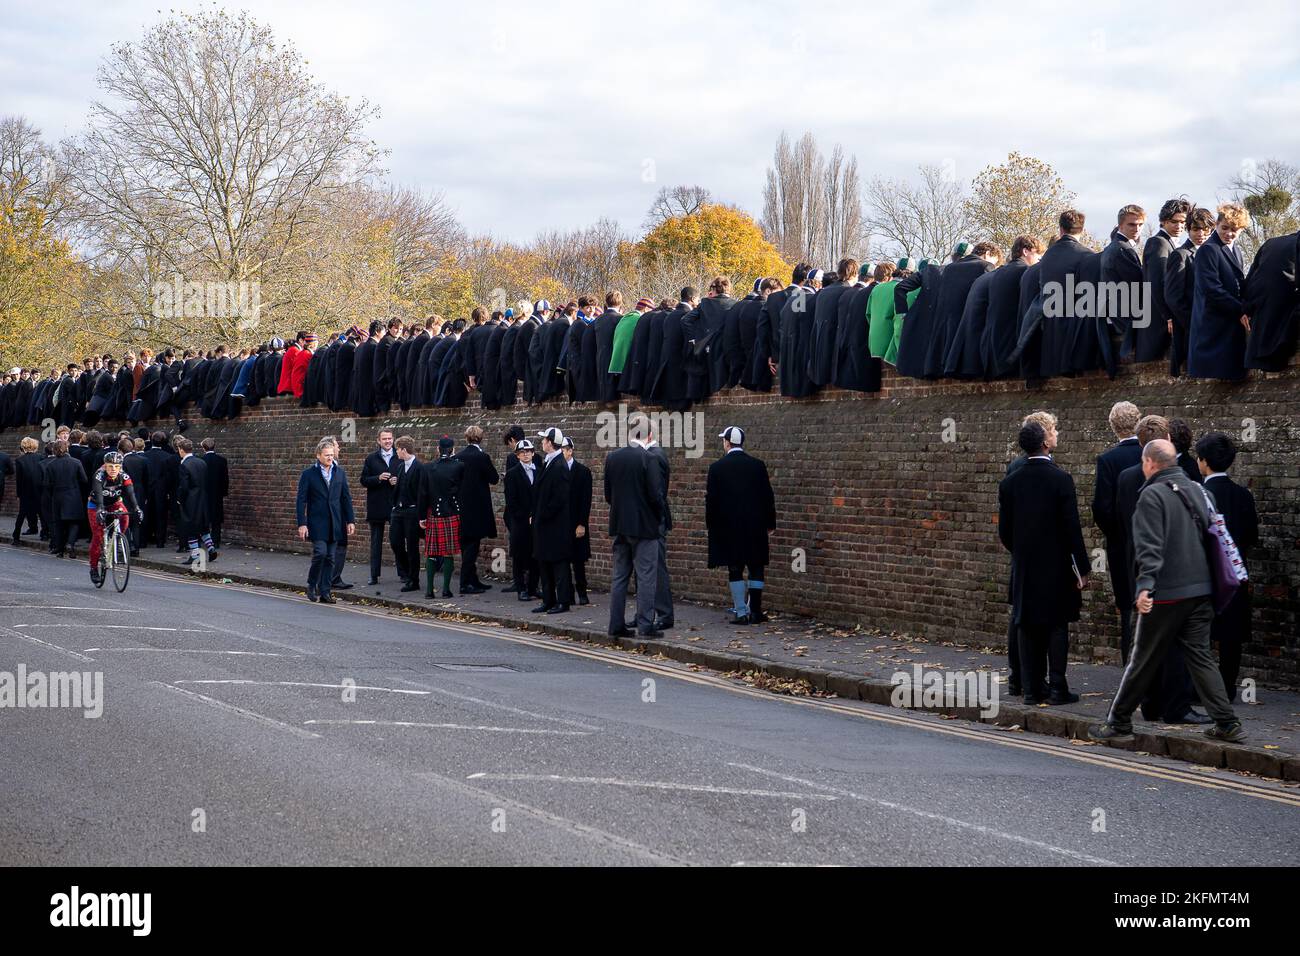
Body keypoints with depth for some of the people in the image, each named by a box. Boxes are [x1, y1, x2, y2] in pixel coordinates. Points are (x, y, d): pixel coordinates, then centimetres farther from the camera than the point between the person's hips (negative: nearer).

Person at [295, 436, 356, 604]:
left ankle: (325, 592, 10)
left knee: (330, 558, 5)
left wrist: (350, 520, 7)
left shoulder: (339, 472, 9)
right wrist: (302, 524, -10)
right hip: (317, 523, -4)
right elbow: (301, 500, -4)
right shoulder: (308, 474, -3)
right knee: (320, 552, -15)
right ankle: (312, 585, 4)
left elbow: (346, 498, 12)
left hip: (334, 523, 4)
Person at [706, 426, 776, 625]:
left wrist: (711, 524, 9)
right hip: (755, 526, 1)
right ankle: (755, 610, 4)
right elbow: (768, 497, 3)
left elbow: (711, 499, -2)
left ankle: (741, 612, 2)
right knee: (756, 568, 8)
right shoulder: (758, 466, 0)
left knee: (735, 570, 4)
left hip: (727, 527, -1)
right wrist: (770, 523, 12)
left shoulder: (717, 467, -5)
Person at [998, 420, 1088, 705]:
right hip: (1057, 566, -3)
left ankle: (1033, 688, 9)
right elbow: (1072, 528, -11)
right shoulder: (1061, 479, -11)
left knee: (1028, 628, 8)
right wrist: (1081, 569, -5)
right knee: (1057, 626, 2)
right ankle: (1057, 688, -1)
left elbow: (1004, 531, 4)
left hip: (1024, 567, 4)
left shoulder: (1009, 483, 1)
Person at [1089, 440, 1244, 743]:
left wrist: (1145, 585, -26)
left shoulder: (1152, 495, -11)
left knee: (1143, 660, 3)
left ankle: (1119, 722, 13)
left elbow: (1150, 546, -21)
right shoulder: (1195, 491, 12)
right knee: (1200, 656, 10)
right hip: (1200, 590, 6)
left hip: (1166, 593, -6)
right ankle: (1227, 724, 4)